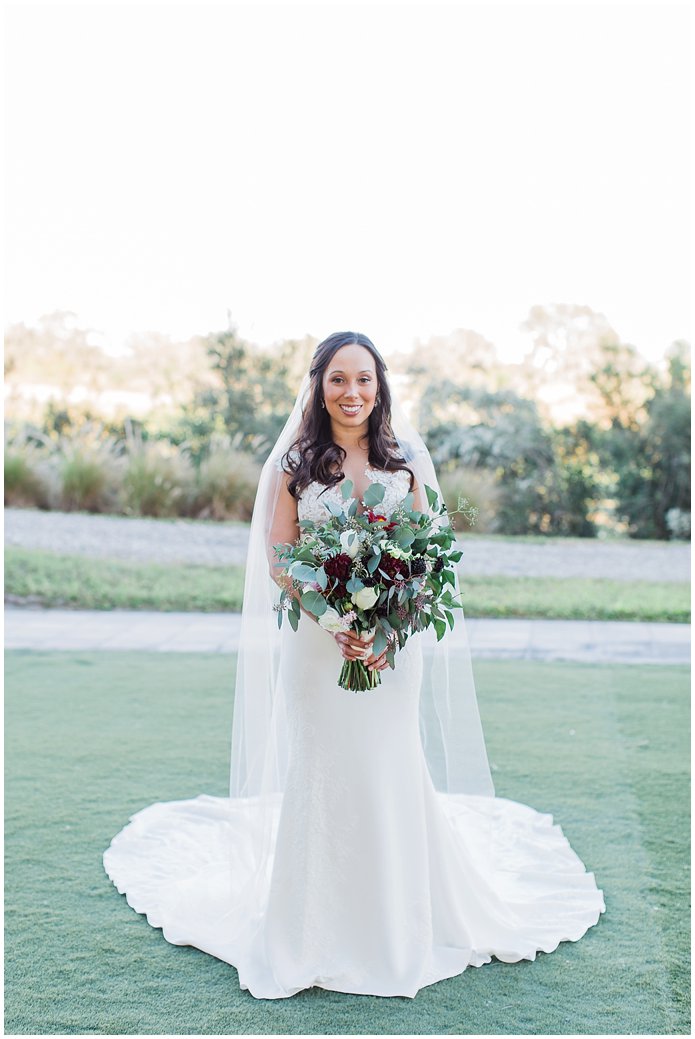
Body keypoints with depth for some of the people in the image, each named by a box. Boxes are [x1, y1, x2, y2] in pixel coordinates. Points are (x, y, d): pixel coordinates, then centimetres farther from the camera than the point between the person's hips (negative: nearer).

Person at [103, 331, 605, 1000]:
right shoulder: (294, 464, 2)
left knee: (392, 770, 6)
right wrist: (339, 624, -18)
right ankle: (322, 927, 18)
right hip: (317, 638, -1)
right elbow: (277, 562, -4)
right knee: (321, 769, 3)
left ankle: (396, 926, 23)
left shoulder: (405, 461, 8)